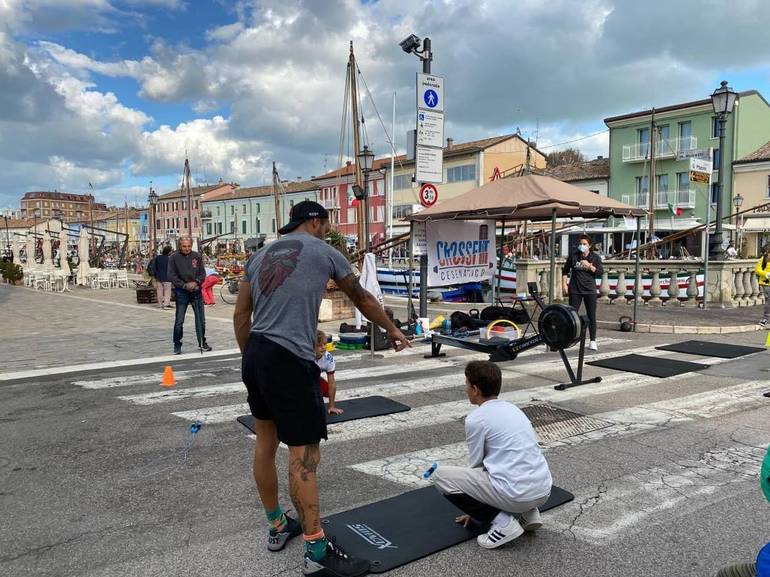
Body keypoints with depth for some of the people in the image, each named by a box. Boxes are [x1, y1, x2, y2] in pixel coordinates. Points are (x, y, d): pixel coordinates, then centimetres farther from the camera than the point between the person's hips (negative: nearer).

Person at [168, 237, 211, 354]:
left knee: (201, 319, 9)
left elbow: (203, 273, 5)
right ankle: (177, 345, 11)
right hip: (181, 292, -2)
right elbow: (171, 276, -6)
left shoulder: (197, 256, 4)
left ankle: (202, 342, 22)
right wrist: (184, 285, -15)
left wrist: (196, 282, -14)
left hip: (196, 291, 3)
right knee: (179, 321, 0)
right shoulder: (174, 258, -3)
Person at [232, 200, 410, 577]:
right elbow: (362, 299, 14)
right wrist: (392, 331, 29)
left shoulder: (260, 255, 17)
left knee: (265, 441, 18)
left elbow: (240, 315, 14)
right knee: (304, 454, -2)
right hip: (290, 361, -7)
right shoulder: (324, 252, 3)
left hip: (255, 355, 8)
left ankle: (277, 527, 35)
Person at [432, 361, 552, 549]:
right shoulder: (513, 409, 17)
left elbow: (476, 465, 4)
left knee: (441, 476, 0)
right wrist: (478, 501, 39)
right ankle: (529, 513, 15)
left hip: (517, 494, -8)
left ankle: (502, 522, -3)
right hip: (544, 492, 8)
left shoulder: (475, 419, -8)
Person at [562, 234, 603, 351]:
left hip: (590, 290, 0)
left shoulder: (595, 257, 2)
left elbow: (600, 272, -5)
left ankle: (592, 341, 9)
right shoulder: (573, 256, 4)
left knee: (591, 317, 2)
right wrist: (564, 284, 1)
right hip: (575, 290, 0)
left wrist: (589, 266, -16)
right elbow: (565, 271, 11)